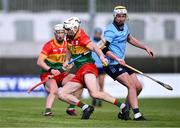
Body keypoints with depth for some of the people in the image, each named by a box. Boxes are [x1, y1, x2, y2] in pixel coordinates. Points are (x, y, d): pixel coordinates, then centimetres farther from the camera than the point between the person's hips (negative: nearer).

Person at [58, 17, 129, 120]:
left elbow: (94, 47, -28)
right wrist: (67, 60, 19)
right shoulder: (69, 38, 13)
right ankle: (86, 108, -6)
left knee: (94, 93, -32)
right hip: (79, 73, 9)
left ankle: (122, 106, -22)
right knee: (61, 94, 1)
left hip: (88, 67, -9)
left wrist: (102, 57, -47)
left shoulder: (82, 37, -11)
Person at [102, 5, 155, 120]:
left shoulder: (124, 26, 11)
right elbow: (104, 48, -23)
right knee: (132, 86, -21)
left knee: (138, 87, 7)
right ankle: (137, 114, -25)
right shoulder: (111, 30, -16)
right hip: (112, 65, -9)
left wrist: (145, 47, 27)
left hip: (121, 63, 9)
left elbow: (130, 39, 31)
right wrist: (117, 59, -33)